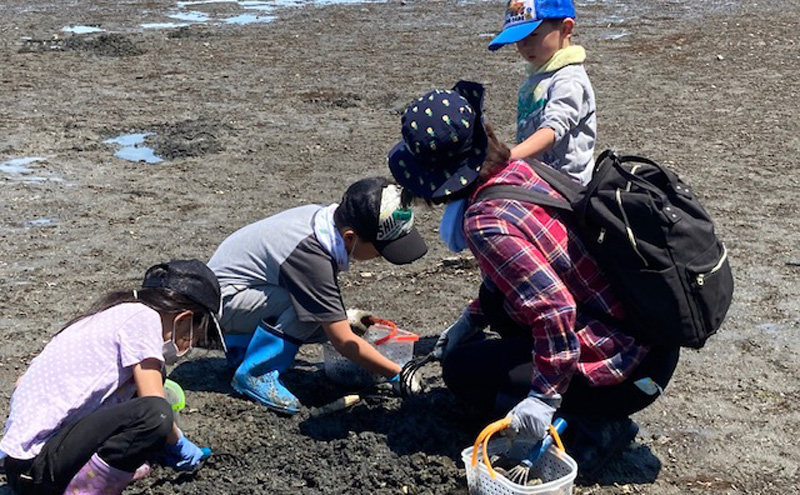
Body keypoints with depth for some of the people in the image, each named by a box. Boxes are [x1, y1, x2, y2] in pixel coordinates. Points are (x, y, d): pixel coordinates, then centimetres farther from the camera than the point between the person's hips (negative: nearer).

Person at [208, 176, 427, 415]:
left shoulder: (325, 216, -9)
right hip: (220, 301, -9)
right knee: (309, 304, -28)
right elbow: (343, 342, -28)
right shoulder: (311, 255, -33)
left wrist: (341, 314, 10)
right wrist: (398, 375, -23)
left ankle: (243, 345, 13)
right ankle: (254, 374, -12)